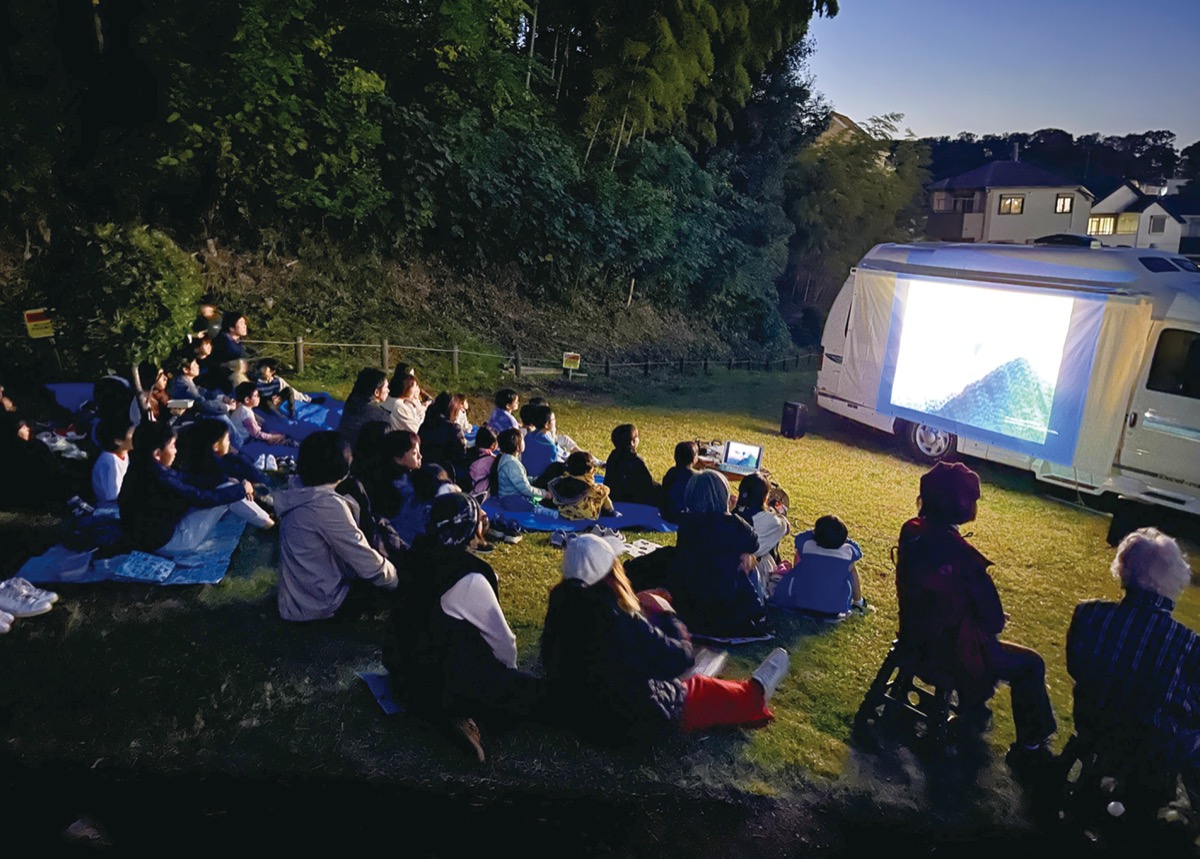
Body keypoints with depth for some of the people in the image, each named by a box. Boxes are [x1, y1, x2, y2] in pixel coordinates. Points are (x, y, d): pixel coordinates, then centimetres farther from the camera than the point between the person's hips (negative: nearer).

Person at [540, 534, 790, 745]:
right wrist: (666, 613, -1)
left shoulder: (561, 608, -14)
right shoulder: (622, 622, -33)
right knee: (703, 690, 17)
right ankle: (755, 694, 44)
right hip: (625, 722, -6)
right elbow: (680, 657, -20)